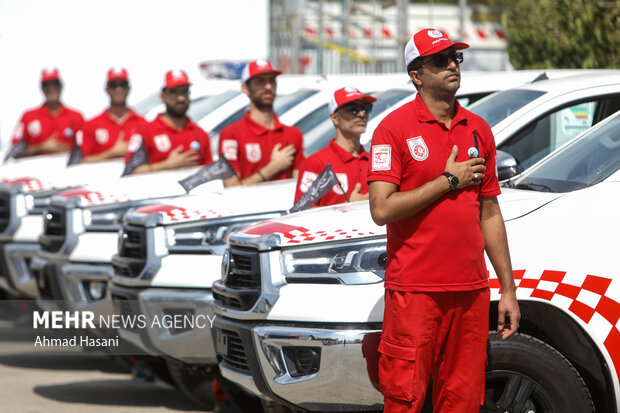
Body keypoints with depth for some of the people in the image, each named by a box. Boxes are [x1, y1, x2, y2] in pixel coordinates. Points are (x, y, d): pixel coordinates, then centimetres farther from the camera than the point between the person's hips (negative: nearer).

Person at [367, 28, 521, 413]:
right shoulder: (395, 128, -4)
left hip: (471, 290, 5)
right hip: (415, 290, -5)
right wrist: (450, 181, -10)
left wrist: (508, 289, 13)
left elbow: (490, 214, 16)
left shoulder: (478, 129, 13)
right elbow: (382, 209, -14)